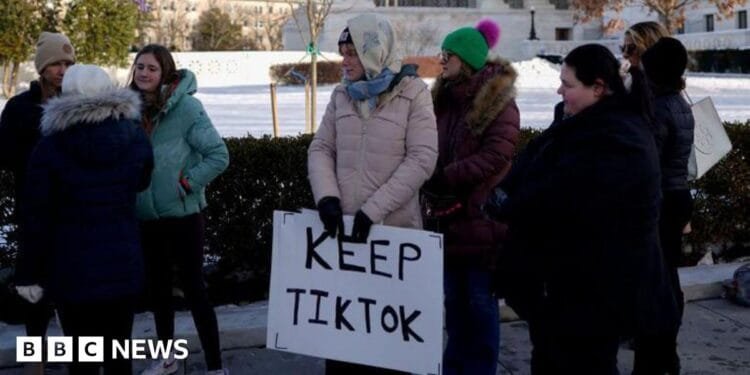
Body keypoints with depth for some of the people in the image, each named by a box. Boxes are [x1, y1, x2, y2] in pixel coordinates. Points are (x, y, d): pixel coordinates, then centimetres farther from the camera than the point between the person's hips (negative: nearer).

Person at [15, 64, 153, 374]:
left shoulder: (50, 147, -10)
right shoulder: (135, 138, 0)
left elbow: (37, 217, -8)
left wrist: (30, 273, -1)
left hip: (72, 268, -3)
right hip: (123, 264, 3)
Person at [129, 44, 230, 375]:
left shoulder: (186, 106, -13)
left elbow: (219, 155, -14)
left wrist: (186, 184, -16)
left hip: (183, 215, -6)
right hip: (146, 218, 6)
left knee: (193, 288, -2)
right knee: (157, 287, 17)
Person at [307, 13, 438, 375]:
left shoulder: (413, 93, -5)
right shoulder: (342, 94, 9)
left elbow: (421, 159, -12)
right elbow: (320, 149, 10)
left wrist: (374, 209, -18)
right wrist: (326, 197, -10)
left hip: (394, 228, -4)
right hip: (343, 227, 4)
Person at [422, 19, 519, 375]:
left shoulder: (499, 101, -9)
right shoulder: (443, 98, 11)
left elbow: (496, 156, -19)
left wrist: (443, 178, -21)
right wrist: (432, 185, -4)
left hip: (481, 218, -6)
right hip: (448, 218, 6)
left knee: (480, 302, 4)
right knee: (454, 301, 15)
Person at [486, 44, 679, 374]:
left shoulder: (610, 138, -24)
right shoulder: (602, 124, 11)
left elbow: (556, 198, -28)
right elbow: (535, 169, 14)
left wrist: (502, 205, -11)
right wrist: (505, 195, -3)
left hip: (594, 287, -10)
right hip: (581, 280, 10)